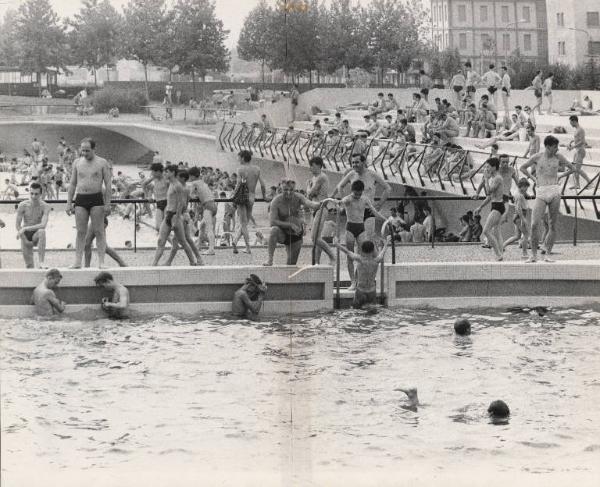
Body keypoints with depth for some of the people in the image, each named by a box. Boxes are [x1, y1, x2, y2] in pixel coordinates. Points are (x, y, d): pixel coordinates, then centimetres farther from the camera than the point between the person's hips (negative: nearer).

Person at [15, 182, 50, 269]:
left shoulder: (45, 206, -15)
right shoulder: (23, 205, -10)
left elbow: (43, 225, -27)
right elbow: (18, 225, -5)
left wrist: (25, 229, -30)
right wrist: (25, 240, -13)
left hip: (36, 235, -1)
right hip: (26, 236, 1)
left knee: (42, 231, -39)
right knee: (29, 267, -8)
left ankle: (41, 262, -35)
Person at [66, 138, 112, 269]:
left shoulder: (102, 163, 1)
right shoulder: (77, 163, 10)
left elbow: (108, 184, -1)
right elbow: (72, 184, 15)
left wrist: (107, 204, -8)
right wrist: (69, 203, 8)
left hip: (96, 199, -3)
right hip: (80, 199, 3)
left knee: (99, 231, -3)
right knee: (80, 232, 2)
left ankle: (101, 261, -3)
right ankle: (77, 262, 2)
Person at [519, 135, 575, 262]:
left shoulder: (558, 157, 6)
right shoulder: (537, 157, 3)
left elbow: (572, 169, 19)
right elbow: (523, 168, 18)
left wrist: (560, 176, 14)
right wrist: (532, 178, 10)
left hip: (554, 192, 1)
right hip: (541, 193, -1)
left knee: (552, 226, 1)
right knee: (535, 225, -12)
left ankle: (547, 255, 6)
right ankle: (534, 255, -4)